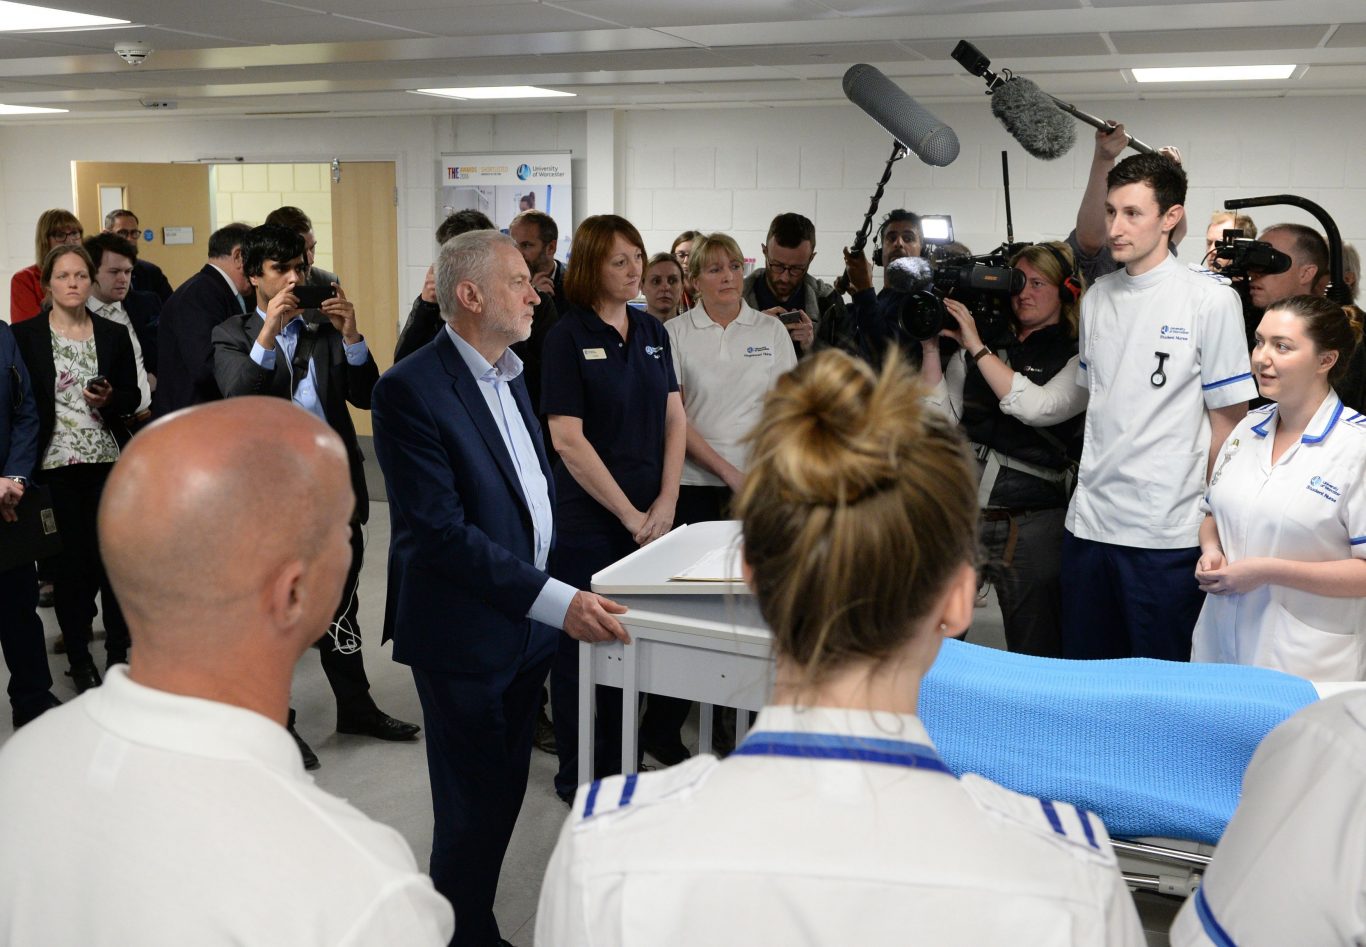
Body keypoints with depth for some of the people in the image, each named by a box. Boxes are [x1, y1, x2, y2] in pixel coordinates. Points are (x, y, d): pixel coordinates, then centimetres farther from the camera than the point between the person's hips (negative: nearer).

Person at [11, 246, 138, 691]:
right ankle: (79, 658, 14)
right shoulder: (24, 336, 0)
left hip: (108, 463, 2)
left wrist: (109, 400, -11)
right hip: (55, 466, -1)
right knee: (68, 559, 2)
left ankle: (119, 650, 15)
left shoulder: (114, 334, 7)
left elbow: (132, 397, 10)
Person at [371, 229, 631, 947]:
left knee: (504, 792, 17)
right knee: (473, 811, 5)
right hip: (464, 637, -8)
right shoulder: (410, 389, -18)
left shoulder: (507, 375, 11)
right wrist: (556, 601, -27)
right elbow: (441, 531, -24)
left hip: (527, 626, 8)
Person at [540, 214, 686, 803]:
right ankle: (575, 775, 20)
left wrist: (665, 502, -3)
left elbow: (674, 420, 9)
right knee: (580, 644, 5)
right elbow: (568, 439, -14)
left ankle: (615, 766, 27)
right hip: (588, 519, -5)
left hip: (649, 519, 5)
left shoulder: (652, 332, 9)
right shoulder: (568, 336, -9)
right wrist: (630, 514, -13)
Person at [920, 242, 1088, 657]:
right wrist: (930, 349, -4)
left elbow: (1036, 407, -17)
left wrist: (977, 347, -11)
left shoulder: (1079, 359, 1)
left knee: (1035, 657, 4)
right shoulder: (973, 352, 12)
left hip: (1033, 524, -3)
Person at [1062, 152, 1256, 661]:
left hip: (1166, 532, -5)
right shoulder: (1097, 297, 9)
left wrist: (1212, 519, -5)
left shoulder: (1211, 299, -7)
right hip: (1089, 522, 5)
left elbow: (1227, 419, -5)